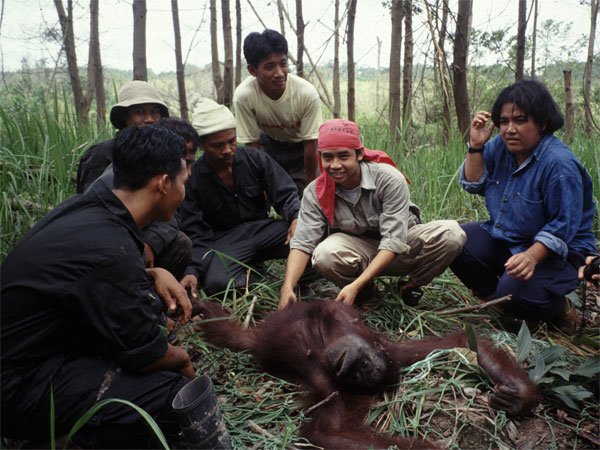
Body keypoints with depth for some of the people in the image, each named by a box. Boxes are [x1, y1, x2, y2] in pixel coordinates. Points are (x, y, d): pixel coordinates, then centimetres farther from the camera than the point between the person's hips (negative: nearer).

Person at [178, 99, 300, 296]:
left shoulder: (255, 158, 0)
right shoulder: (191, 178, -6)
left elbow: (285, 194, 1)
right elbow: (194, 233, -6)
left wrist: (297, 218, -23)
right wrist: (192, 271, -22)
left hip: (262, 228, 2)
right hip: (224, 240, -2)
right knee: (216, 283, -35)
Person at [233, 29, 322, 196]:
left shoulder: (307, 93, -31)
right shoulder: (243, 96, -30)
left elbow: (310, 145, -21)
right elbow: (252, 145, -19)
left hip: (301, 146, -1)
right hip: (269, 143, 1)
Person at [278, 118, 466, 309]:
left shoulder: (389, 179, -23)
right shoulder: (315, 193, -13)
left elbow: (393, 242, -28)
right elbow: (302, 243, -17)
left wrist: (355, 286, -39)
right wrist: (287, 288, -36)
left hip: (400, 251, 0)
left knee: (451, 232, -28)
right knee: (324, 255, -34)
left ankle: (411, 284, -1)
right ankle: (365, 290, -1)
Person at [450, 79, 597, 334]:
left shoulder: (560, 164, -23)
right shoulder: (500, 146, -2)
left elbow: (563, 227, -24)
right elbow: (473, 185, 3)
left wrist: (531, 256, -39)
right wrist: (476, 147, -10)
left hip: (554, 252, -7)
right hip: (501, 237, 7)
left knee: (515, 296, -30)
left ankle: (560, 310, 8)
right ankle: (494, 297, 12)